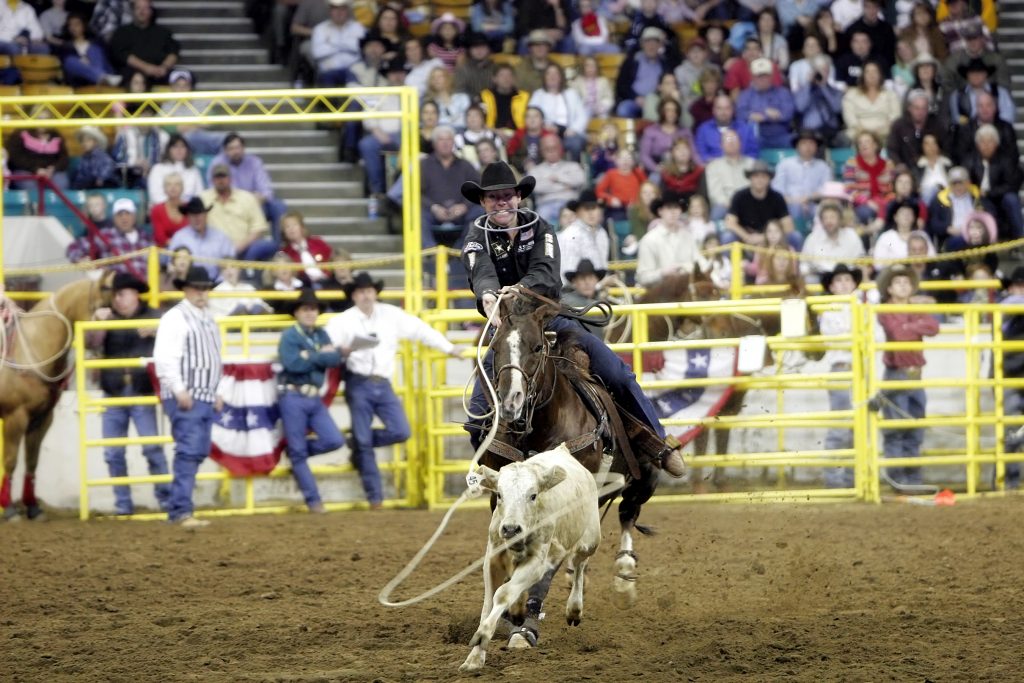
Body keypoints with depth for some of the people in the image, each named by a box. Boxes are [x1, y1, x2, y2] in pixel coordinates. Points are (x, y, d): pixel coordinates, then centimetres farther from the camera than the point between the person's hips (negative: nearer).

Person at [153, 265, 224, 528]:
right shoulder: (175, 318, -9)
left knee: (199, 453, 8)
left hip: (206, 398, 9)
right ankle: (181, 511, -16)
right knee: (188, 452, -14)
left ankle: (177, 508, 13)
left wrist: (216, 393, 21)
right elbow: (164, 357, -17)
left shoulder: (208, 320, 18)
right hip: (185, 398, -9)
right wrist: (179, 390, -21)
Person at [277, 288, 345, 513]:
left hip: (314, 398, 6)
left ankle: (296, 451, 20)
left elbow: (335, 359, -3)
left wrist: (311, 357, -15)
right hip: (293, 397, -6)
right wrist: (321, 355, -8)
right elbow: (293, 363, -21)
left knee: (334, 441, -4)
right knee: (298, 451, -1)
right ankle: (313, 500, 6)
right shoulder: (290, 336, -6)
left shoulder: (321, 335, 11)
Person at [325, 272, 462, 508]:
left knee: (400, 432, -8)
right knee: (363, 440, -4)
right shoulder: (343, 320, -1)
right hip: (359, 385, -3)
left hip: (383, 385, 3)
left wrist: (448, 348, 18)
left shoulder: (391, 315, 7)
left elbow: (420, 330, 13)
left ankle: (360, 441, 19)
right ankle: (375, 495, 4)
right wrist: (341, 351, -29)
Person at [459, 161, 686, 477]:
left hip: (550, 318, 0)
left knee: (618, 375, -10)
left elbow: (546, 274, -19)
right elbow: (482, 275, -24)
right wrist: (487, 296, -49)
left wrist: (520, 289, -42)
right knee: (478, 413, -10)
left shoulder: (539, 229, -2)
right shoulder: (477, 239, -3)